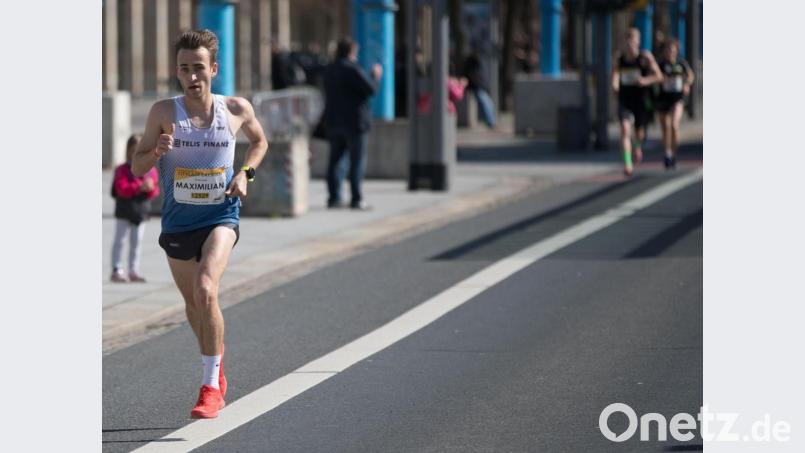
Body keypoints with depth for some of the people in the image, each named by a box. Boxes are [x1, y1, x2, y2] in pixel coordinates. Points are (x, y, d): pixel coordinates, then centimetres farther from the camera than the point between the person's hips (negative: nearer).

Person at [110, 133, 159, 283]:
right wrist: (139, 187, -31)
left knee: (136, 243, 11)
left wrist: (151, 189, -22)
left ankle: (134, 270, 18)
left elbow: (155, 191, 3)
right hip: (124, 212, -4)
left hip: (141, 213, 4)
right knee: (119, 241, 1)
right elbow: (122, 189, -21)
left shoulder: (151, 170, 3)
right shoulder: (123, 170, -11)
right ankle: (116, 270, 5)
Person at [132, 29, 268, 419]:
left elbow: (259, 142, 18)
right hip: (177, 222, 2)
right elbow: (137, 168, -1)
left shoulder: (237, 110, -4)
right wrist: (157, 152, -22)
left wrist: (245, 173, 0)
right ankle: (215, 362, 45)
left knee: (205, 291, -25)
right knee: (193, 303, 17)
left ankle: (212, 386, -19)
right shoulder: (164, 112, -6)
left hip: (221, 216, -2)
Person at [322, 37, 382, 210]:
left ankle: (333, 197, 5)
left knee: (335, 160, 7)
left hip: (334, 122, 7)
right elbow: (370, 89, -16)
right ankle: (356, 199, -6)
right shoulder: (352, 69, -15)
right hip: (354, 121, -7)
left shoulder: (329, 71, 11)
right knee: (357, 160, -3)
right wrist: (375, 75, 2)